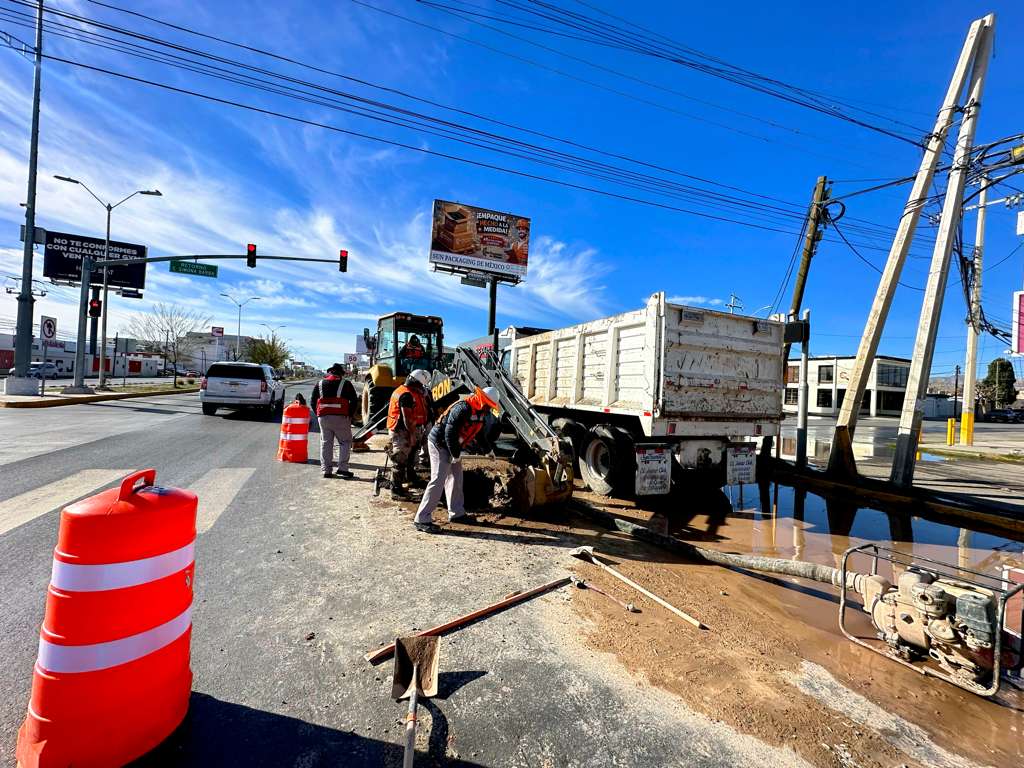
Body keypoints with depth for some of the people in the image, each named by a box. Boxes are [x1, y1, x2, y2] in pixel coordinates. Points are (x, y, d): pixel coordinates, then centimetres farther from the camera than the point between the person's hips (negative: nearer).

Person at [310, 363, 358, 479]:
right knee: (345, 442, 6)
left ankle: (326, 470, 13)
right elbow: (353, 402, -2)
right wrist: (350, 416, 7)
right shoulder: (346, 384, 3)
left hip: (323, 417, 4)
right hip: (340, 417, -4)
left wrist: (319, 415, 18)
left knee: (325, 443, 12)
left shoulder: (320, 383, 14)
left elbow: (312, 402, 14)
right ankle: (342, 468, -2)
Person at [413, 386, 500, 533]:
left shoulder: (480, 412, 5)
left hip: (453, 446, 10)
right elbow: (449, 433, -28)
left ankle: (456, 513, 28)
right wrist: (456, 454, -20)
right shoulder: (463, 409, -26)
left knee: (456, 478, 15)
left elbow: (479, 432, 22)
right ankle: (422, 520, -11)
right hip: (439, 444, -10)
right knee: (438, 480, -14)